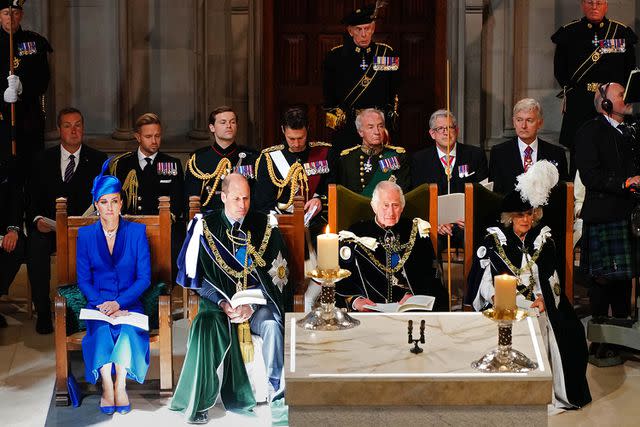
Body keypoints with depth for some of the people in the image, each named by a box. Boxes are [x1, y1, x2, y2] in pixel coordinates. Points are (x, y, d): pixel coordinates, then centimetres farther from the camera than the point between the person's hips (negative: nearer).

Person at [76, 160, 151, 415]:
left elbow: (144, 277, 0)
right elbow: (83, 280, 6)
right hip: (98, 304, 1)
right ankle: (109, 388, -32)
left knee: (129, 331, -34)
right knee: (101, 330, -33)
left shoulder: (137, 232, 5)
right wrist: (102, 305, -13)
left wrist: (119, 303, -15)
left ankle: (119, 385, -31)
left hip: (129, 303, -1)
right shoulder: (86, 235, 9)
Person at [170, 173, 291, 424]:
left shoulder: (264, 227, 3)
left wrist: (252, 306, -14)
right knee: (206, 326, -32)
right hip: (219, 301, 0)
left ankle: (277, 393, -21)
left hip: (257, 300, 0)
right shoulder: (206, 227, 2)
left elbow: (275, 274, 0)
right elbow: (197, 275, 1)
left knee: (272, 325, -32)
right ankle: (198, 404, -25)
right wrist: (222, 303, -13)